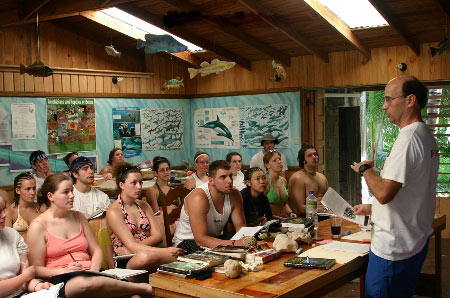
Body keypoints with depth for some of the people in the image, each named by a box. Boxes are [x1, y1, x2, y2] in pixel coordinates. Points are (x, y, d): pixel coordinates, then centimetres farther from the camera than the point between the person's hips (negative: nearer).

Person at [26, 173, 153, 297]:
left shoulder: (78, 217, 17)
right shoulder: (38, 226, 1)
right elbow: (37, 269, -2)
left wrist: (94, 270, -3)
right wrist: (64, 271, -18)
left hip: (88, 275, 4)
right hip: (62, 281, -4)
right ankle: (141, 288, -28)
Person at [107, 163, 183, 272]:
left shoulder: (143, 205, 16)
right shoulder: (114, 212, -4)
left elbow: (158, 236, 6)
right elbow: (131, 245, -15)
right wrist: (164, 251, -28)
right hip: (126, 262, -4)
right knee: (144, 256, -38)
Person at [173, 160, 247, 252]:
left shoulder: (234, 195, -9)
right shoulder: (199, 197, -28)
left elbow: (240, 225, -3)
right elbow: (200, 239, -32)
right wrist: (233, 244, -41)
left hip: (215, 238, 6)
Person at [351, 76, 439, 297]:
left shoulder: (408, 139, -20)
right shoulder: (426, 136, 12)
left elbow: (384, 193, -25)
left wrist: (365, 169, -7)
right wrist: (372, 208, 23)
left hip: (393, 247, -10)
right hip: (416, 241, 10)